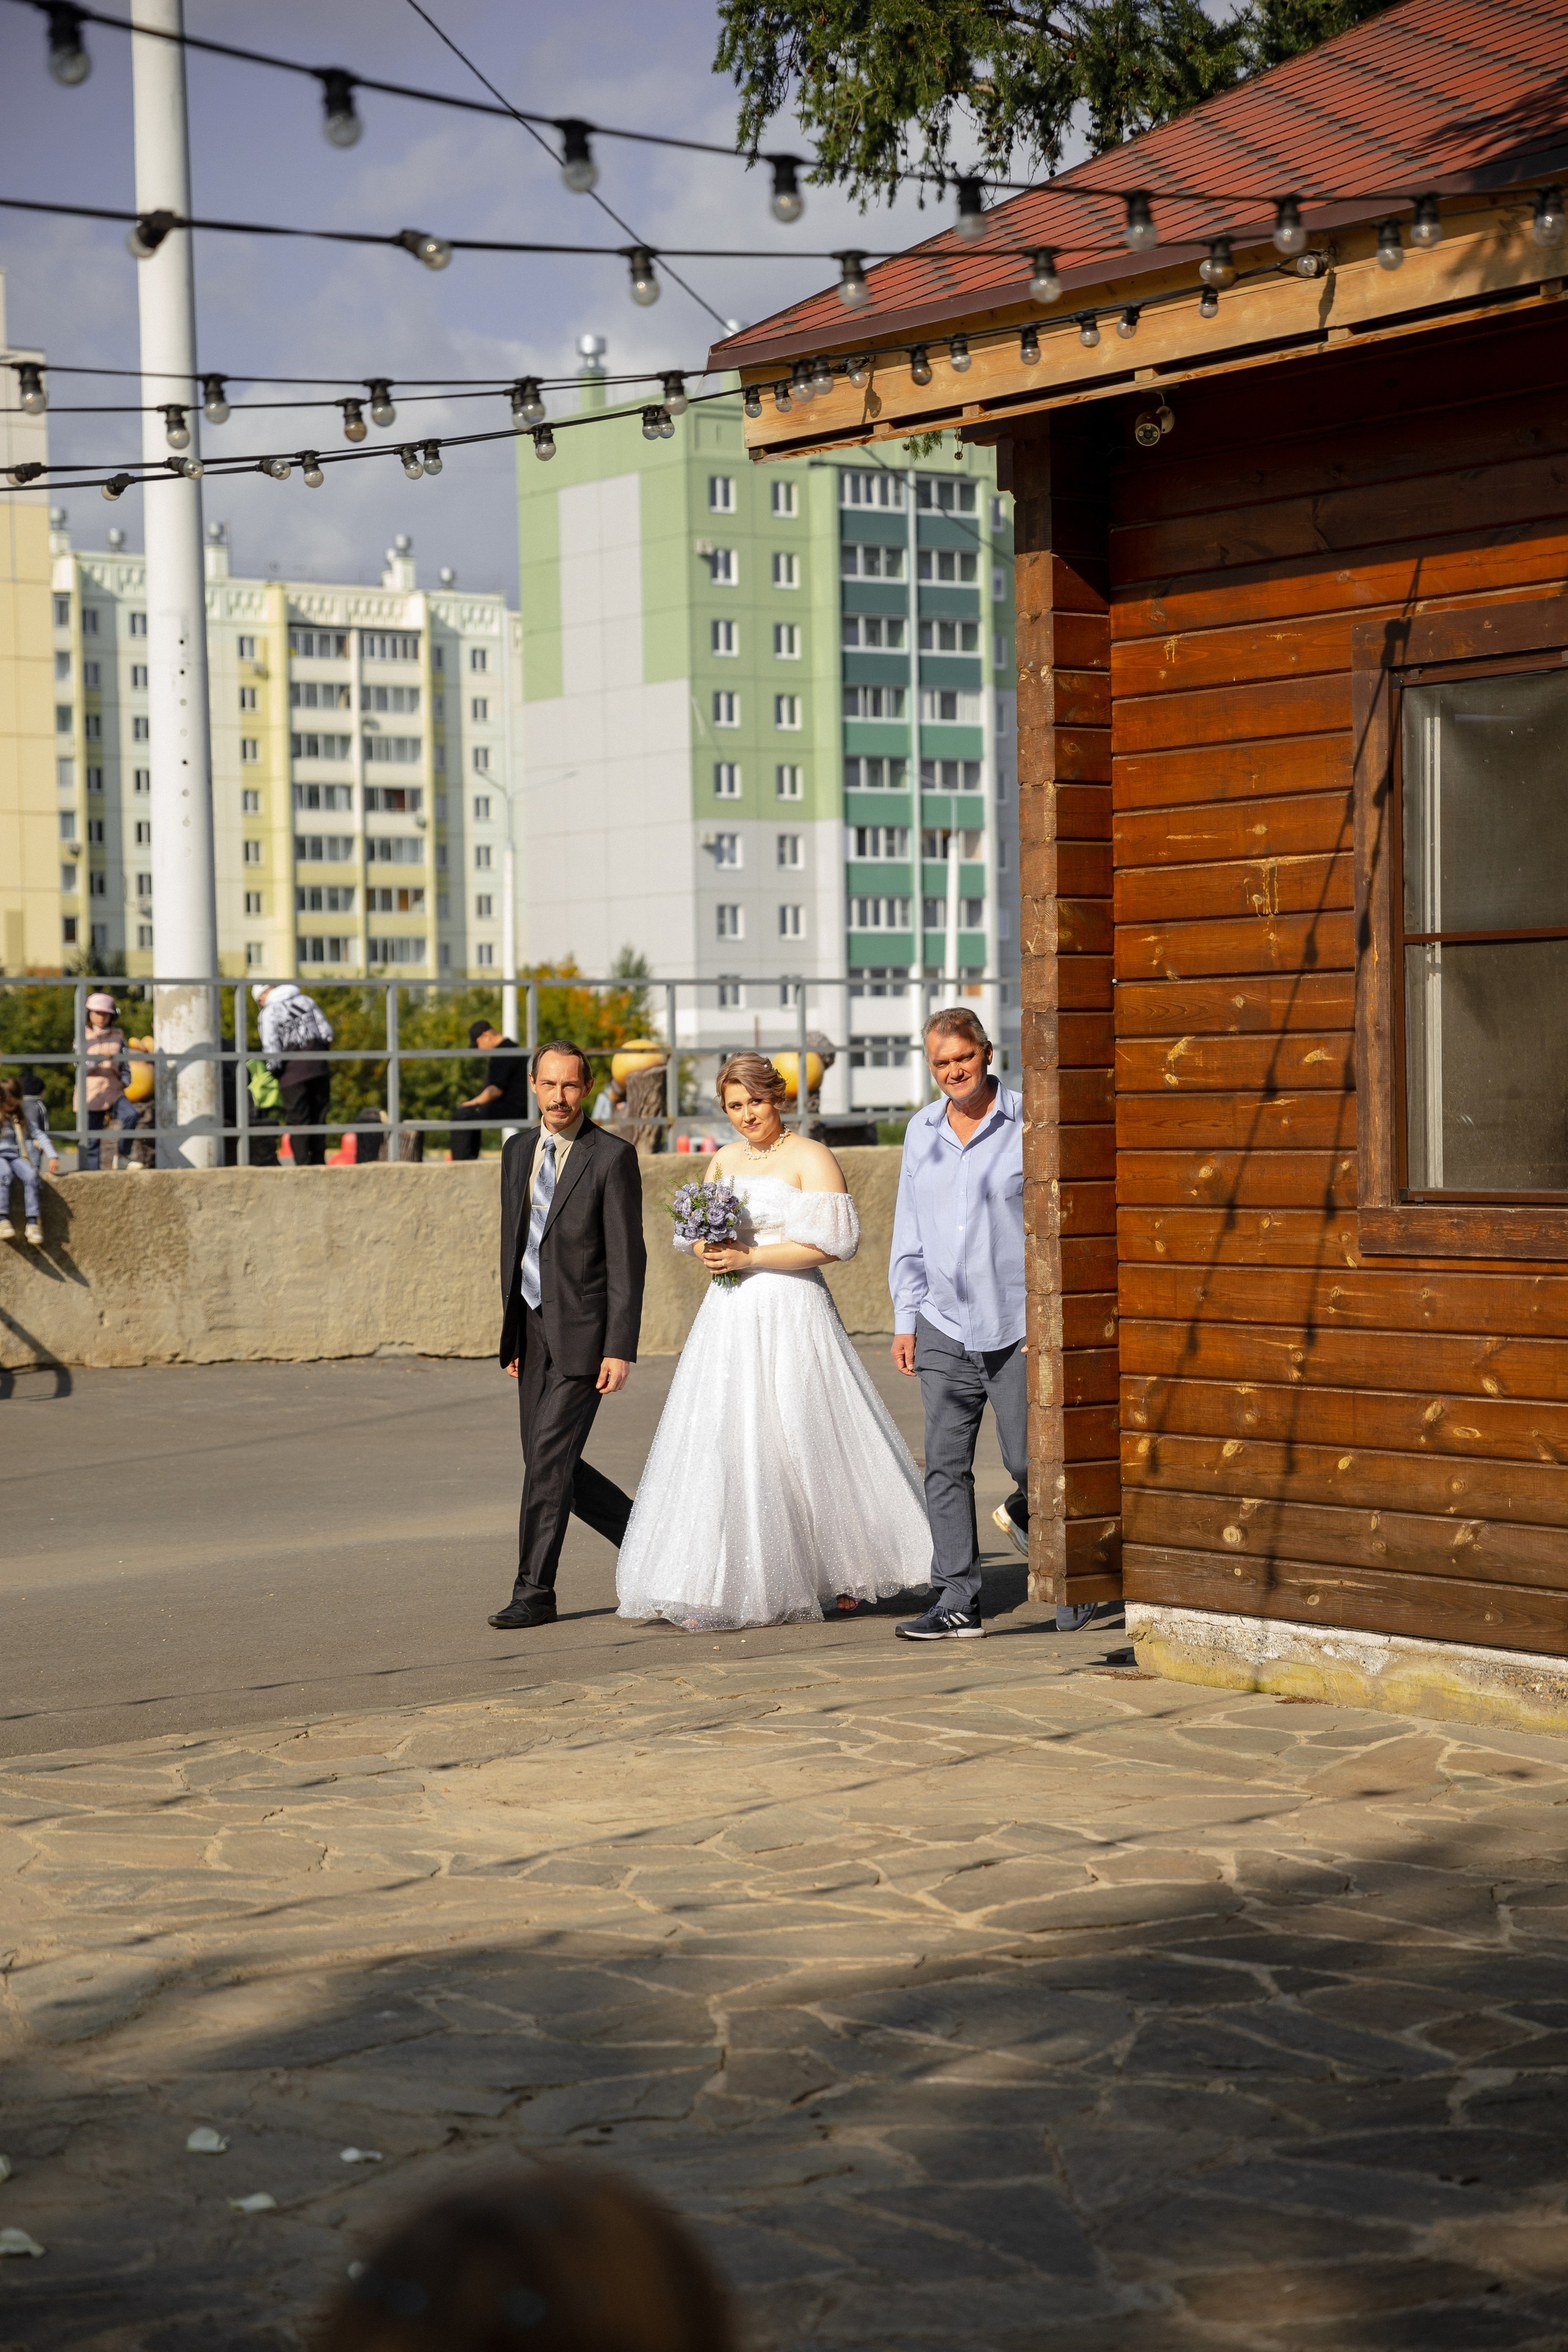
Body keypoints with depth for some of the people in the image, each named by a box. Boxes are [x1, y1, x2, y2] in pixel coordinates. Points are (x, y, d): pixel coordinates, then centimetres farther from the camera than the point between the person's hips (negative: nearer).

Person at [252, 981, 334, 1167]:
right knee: (318, 1117, 12)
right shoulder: (307, 1001, 10)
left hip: (293, 1070, -5)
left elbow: (271, 1049, -13)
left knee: (297, 1119, 1)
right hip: (319, 1067, 5)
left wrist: (274, 1070, 3)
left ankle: (303, 1163, -3)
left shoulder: (268, 1013, -6)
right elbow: (327, 1032, 9)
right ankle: (319, 1161, 16)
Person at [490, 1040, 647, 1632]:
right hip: (532, 1328, 7)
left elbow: (627, 1260, -12)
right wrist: (512, 1330, 15)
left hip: (582, 1331, -7)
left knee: (549, 1457, -10)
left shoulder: (613, 1158, -10)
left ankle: (534, 1592, -2)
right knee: (550, 1463, 9)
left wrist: (620, 1350, -17)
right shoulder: (518, 1150, 10)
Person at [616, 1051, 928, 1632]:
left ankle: (838, 1572, 12)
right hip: (730, 1319, 6)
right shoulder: (723, 1161, 15)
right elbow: (698, 1231, 23)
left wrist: (750, 1257, -16)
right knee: (721, 1447, -1)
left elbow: (833, 1242, -13)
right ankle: (720, 1588, 0)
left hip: (791, 1316, -6)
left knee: (802, 1443, -3)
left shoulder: (811, 1159, -4)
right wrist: (708, 1251, -2)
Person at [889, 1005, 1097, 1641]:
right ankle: (957, 1601, 3)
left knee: (1029, 1461, -5)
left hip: (1019, 1323, -4)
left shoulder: (1028, 1124, -3)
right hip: (944, 1325, 4)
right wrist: (904, 1319, 11)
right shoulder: (921, 1131, 10)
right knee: (945, 1465, 0)